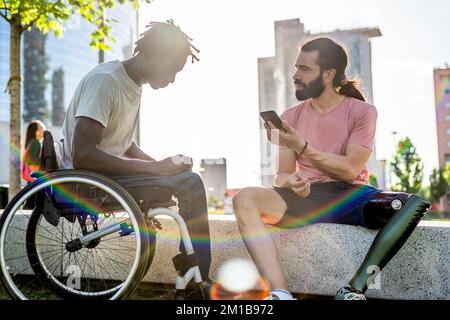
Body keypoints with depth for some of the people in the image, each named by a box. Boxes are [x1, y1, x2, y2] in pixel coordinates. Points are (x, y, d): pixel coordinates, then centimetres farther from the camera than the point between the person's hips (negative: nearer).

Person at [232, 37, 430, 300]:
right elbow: (282, 176, 6)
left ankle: (354, 290, -31)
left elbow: (350, 170, -7)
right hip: (306, 198, 2)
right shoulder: (290, 117, 10)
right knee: (244, 199, -26)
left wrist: (301, 146, -15)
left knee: (413, 205, -31)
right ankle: (281, 293, -35)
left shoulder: (362, 111, 3)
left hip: (350, 195, -1)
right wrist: (292, 182, -19)